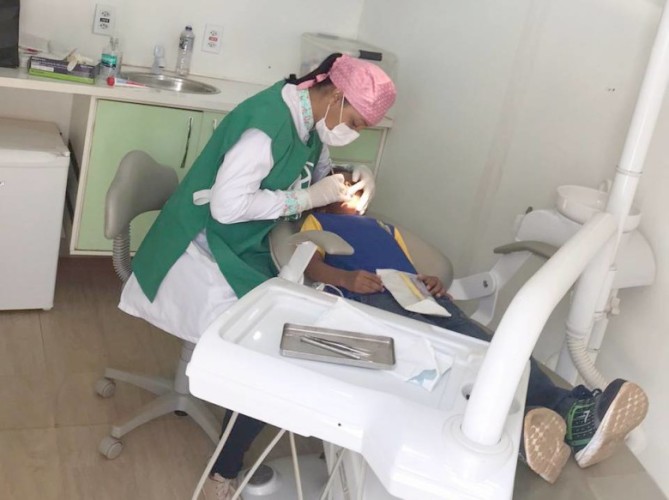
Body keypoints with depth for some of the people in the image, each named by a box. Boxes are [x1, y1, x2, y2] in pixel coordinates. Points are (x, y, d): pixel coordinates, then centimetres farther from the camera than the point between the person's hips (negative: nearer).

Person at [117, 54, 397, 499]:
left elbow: (316, 174, 19)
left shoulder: (310, 123, 3)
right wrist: (307, 199, -23)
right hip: (206, 251, -9)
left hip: (247, 248, 9)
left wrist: (354, 179, -3)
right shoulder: (269, 122, -26)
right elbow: (227, 206, -31)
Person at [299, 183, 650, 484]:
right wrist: (346, 278, -15)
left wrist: (432, 282, 3)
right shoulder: (316, 222, 29)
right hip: (370, 296, -4)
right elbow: (310, 265, 8)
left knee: (476, 340, -27)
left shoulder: (386, 227, 43)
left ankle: (573, 413, -51)